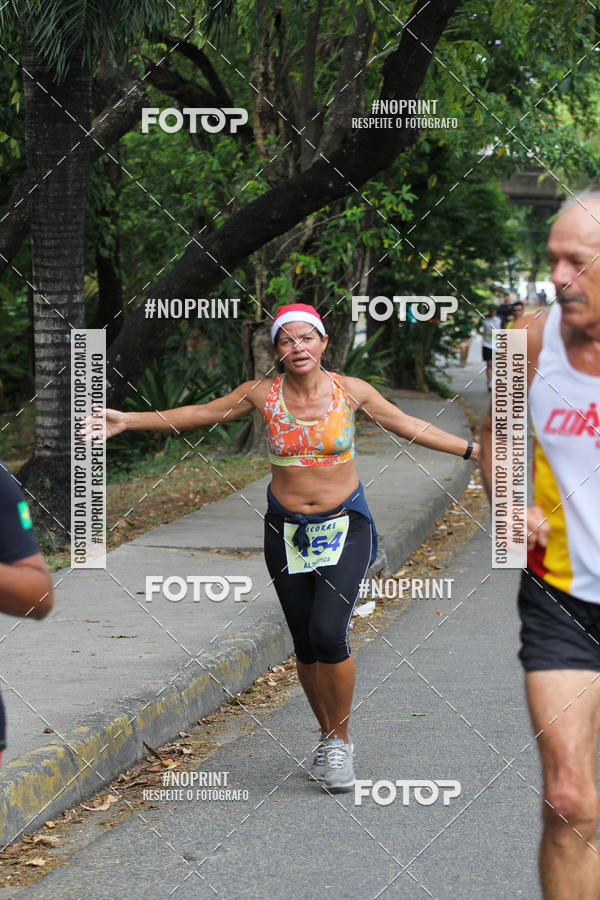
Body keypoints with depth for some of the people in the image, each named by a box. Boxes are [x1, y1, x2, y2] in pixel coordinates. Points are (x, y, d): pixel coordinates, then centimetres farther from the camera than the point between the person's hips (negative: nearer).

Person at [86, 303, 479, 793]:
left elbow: (408, 426, 7)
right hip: (286, 531, 2)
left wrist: (474, 448, 7)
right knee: (305, 643, 5)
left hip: (345, 527, -2)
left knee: (328, 632, -18)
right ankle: (328, 738, 26)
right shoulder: (263, 393, -3)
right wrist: (128, 420, 3)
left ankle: (341, 740, 0)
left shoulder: (351, 391, -4)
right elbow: (198, 414, 6)